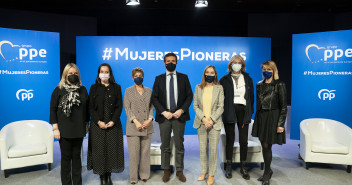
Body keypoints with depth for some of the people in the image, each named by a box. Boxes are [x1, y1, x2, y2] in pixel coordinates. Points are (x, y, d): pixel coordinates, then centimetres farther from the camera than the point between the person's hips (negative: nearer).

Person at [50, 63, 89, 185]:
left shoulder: (83, 89, 6)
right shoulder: (59, 90, -2)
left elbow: (86, 108, 11)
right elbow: (53, 109, -3)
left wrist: (86, 124, 9)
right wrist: (55, 128, -7)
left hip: (79, 129, 3)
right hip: (64, 130, -2)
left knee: (76, 156, 12)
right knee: (66, 157, 6)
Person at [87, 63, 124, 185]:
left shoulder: (116, 87, 7)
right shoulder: (94, 88, 6)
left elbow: (119, 106, 2)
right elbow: (91, 107, 1)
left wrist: (113, 121, -10)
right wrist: (99, 122, -11)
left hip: (113, 124, 0)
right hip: (98, 124, 0)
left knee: (112, 149, 1)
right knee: (99, 150, 1)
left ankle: (109, 175, 14)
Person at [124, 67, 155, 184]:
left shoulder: (149, 91, 13)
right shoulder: (128, 91, 7)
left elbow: (152, 106, 10)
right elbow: (127, 108, -1)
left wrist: (150, 119, -7)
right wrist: (135, 121, -12)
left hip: (147, 126, 2)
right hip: (133, 127, -2)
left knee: (145, 152, 6)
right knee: (134, 153, -1)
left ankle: (145, 175, 19)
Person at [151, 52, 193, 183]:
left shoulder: (183, 78, 7)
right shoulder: (159, 79, 7)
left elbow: (189, 95, 3)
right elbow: (154, 98, 3)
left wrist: (181, 110, -10)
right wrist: (163, 112, -10)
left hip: (179, 116, 0)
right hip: (164, 116, 0)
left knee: (179, 145, 7)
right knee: (165, 146, 8)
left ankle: (179, 171, 20)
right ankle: (166, 170, 21)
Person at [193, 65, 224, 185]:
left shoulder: (219, 88, 2)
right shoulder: (198, 88, 7)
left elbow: (220, 107, -2)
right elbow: (195, 105, 3)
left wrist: (211, 120, -12)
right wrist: (203, 118, -10)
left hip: (214, 123, -2)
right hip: (201, 123, 2)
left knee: (213, 150, 2)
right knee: (203, 149, 9)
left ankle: (211, 174, 16)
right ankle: (204, 172, 25)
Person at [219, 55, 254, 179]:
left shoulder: (247, 79, 12)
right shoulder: (225, 79, 6)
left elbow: (251, 96, 12)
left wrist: (250, 111, 4)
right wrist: (222, 110, -4)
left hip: (243, 111, 2)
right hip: (229, 111, -1)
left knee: (244, 140, 3)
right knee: (230, 139, 5)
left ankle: (243, 167, 16)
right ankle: (229, 166, 17)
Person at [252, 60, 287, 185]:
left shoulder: (279, 85, -6)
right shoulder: (259, 85, 10)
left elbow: (284, 106, -8)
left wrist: (281, 124, -13)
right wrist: (257, 119, 10)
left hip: (272, 117, -5)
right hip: (261, 117, 5)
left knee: (267, 146, -2)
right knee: (264, 145, 11)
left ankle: (267, 174, 15)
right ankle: (268, 171, 28)